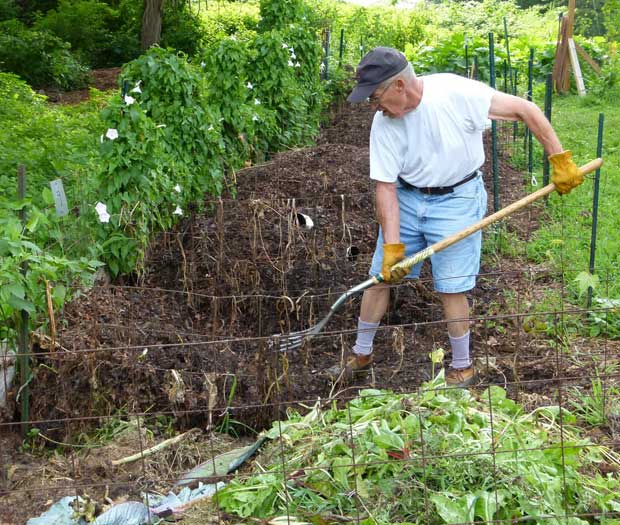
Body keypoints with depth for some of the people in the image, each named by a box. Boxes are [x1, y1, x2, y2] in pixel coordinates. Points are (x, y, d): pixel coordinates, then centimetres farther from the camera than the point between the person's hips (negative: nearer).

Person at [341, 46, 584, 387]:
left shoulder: (454, 92, -25)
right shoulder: (383, 124, -12)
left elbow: (524, 110, -18)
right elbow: (385, 186, -11)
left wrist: (559, 160, -17)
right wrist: (392, 247, -17)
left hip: (457, 200, -4)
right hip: (407, 199, 4)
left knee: (450, 290, -2)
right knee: (379, 277, 8)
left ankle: (463, 368, 21)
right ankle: (361, 354, 30)